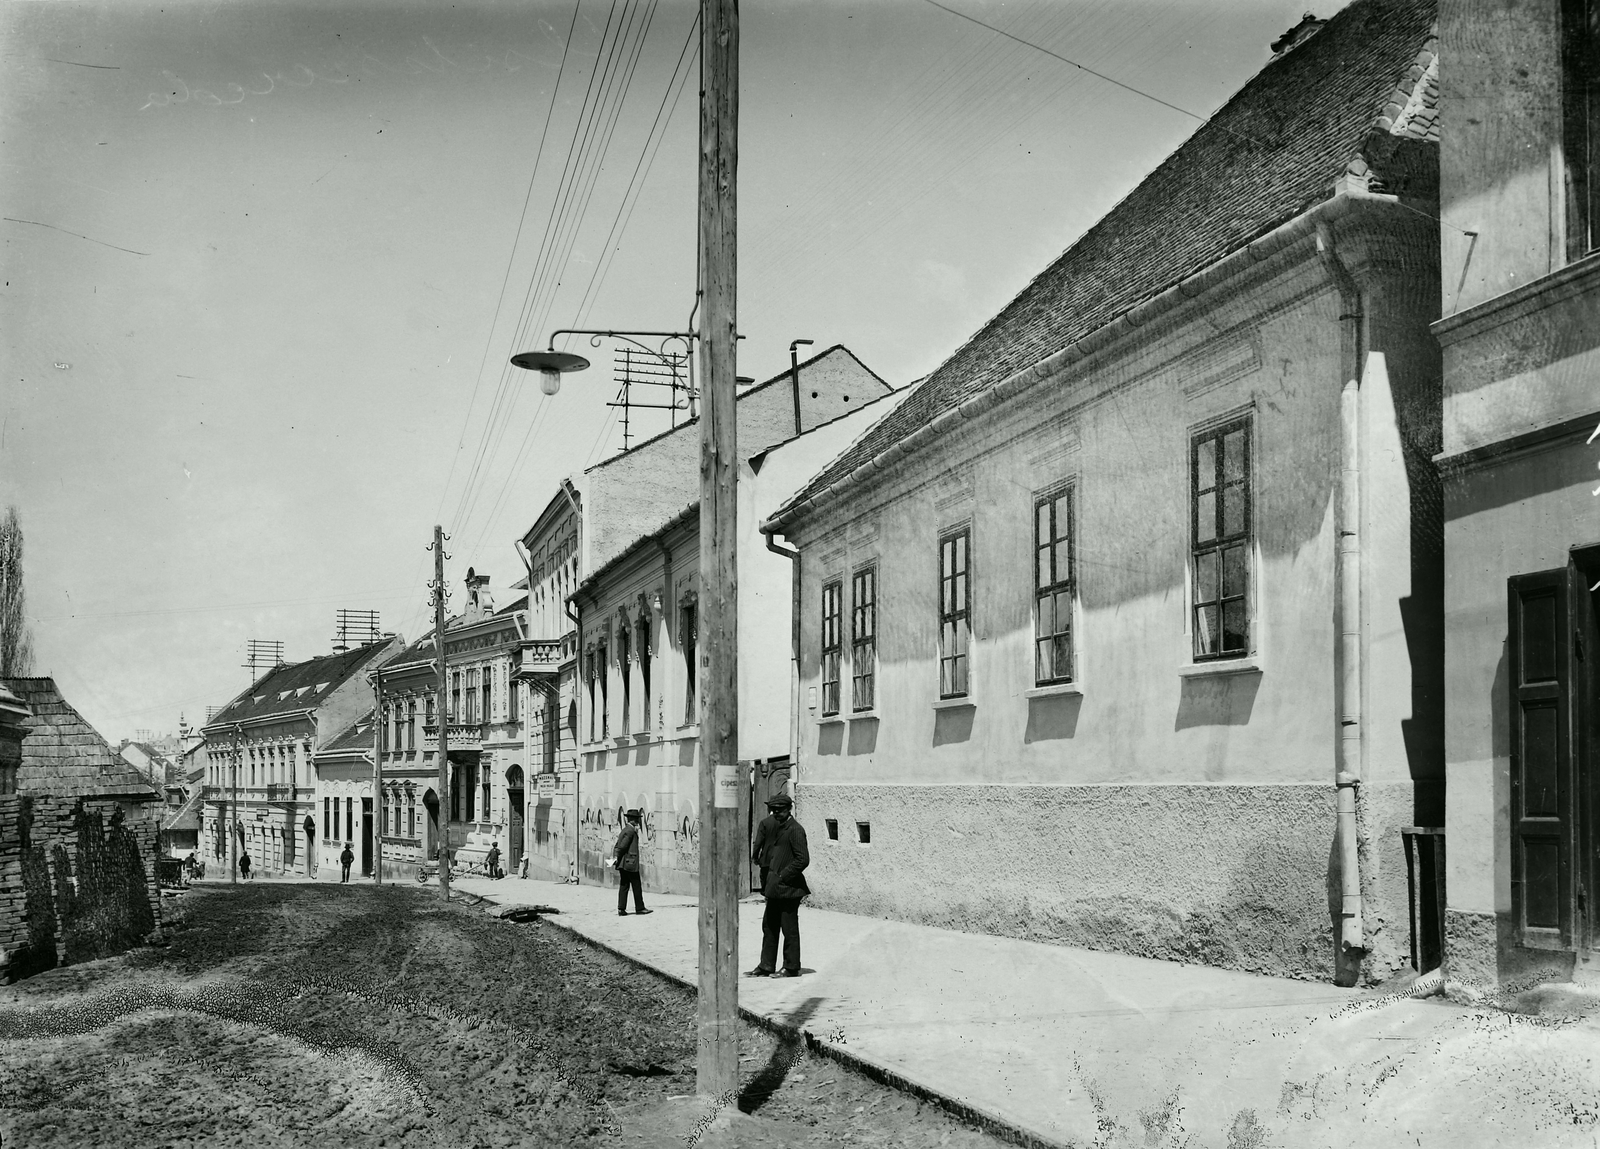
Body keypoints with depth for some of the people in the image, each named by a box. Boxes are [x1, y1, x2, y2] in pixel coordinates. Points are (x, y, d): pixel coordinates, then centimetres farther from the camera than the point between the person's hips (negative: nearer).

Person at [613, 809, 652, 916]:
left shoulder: (624, 830, 17)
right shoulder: (631, 831, -13)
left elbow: (617, 846, 16)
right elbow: (622, 846, -19)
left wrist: (616, 858, 8)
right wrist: (618, 858, -10)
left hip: (623, 864, 9)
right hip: (630, 863, -9)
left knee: (623, 886, 7)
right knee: (636, 886, 1)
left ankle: (621, 909, 4)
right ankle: (639, 908, 7)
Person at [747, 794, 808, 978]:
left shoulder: (795, 830, -14)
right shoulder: (779, 828, 15)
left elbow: (803, 859, -19)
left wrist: (782, 877, -17)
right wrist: (769, 879, 12)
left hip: (788, 888, -10)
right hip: (775, 889, 10)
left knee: (789, 929, 0)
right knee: (769, 926, 12)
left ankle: (791, 967, 9)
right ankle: (767, 966, 19)